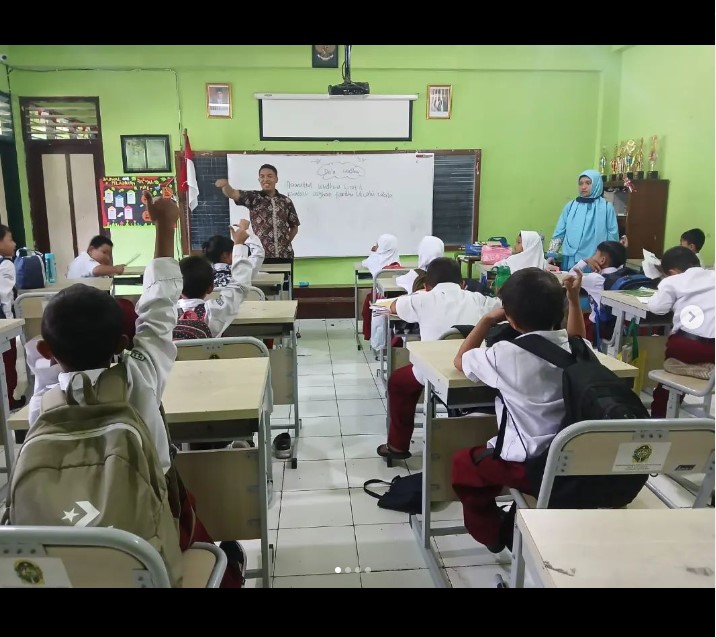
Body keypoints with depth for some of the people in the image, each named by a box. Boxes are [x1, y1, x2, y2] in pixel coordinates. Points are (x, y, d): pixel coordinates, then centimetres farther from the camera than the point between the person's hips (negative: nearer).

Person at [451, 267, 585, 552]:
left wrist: (487, 319, 3)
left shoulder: (506, 354, -20)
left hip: (529, 466, -6)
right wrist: (574, 298, 17)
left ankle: (490, 534, 35)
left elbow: (461, 360, -1)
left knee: (463, 462, 20)